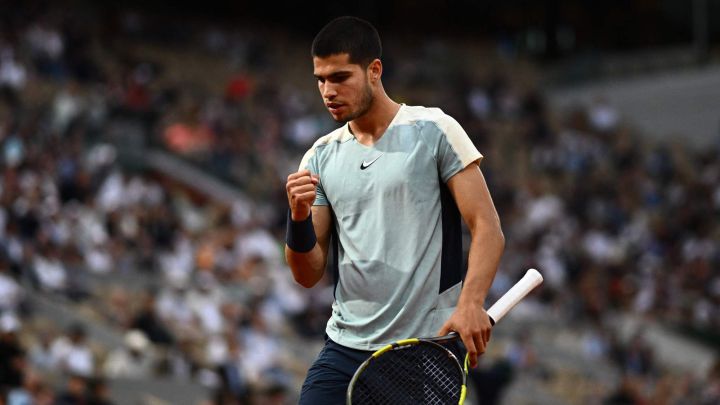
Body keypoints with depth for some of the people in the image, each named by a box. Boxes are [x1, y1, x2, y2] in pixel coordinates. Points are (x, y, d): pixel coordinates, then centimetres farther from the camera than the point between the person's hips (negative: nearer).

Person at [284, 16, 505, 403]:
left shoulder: (434, 131, -2)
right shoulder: (321, 157, 10)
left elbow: (487, 228, -7)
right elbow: (308, 274, 9)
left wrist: (470, 303, -22)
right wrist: (299, 218, -11)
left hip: (429, 347, -4)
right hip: (345, 347, 4)